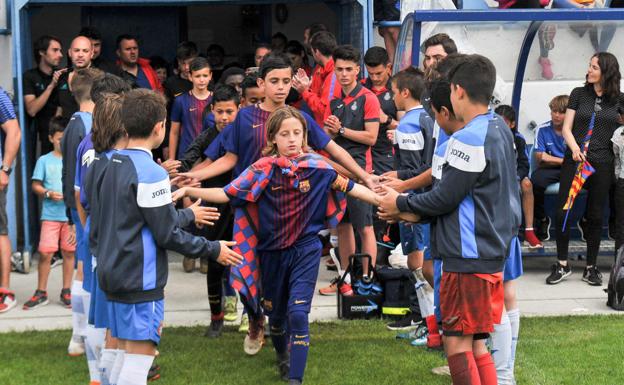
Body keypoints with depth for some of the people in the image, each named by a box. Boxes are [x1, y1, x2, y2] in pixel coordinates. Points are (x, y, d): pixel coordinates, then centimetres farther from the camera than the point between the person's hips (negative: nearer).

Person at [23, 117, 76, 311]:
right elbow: (35, 186, 4)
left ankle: (66, 292, 17)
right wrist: (48, 194, -14)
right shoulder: (44, 160, 2)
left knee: (69, 252, 6)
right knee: (45, 252, -4)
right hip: (50, 215, -1)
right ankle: (41, 293, 8)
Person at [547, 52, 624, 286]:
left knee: (596, 216, 6)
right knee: (562, 212, -4)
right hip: (575, 160, 0)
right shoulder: (579, 94, 5)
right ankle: (562, 265, 8)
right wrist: (574, 148, -14)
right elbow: (566, 128, 2)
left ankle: (591, 267, 17)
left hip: (602, 163, 0)